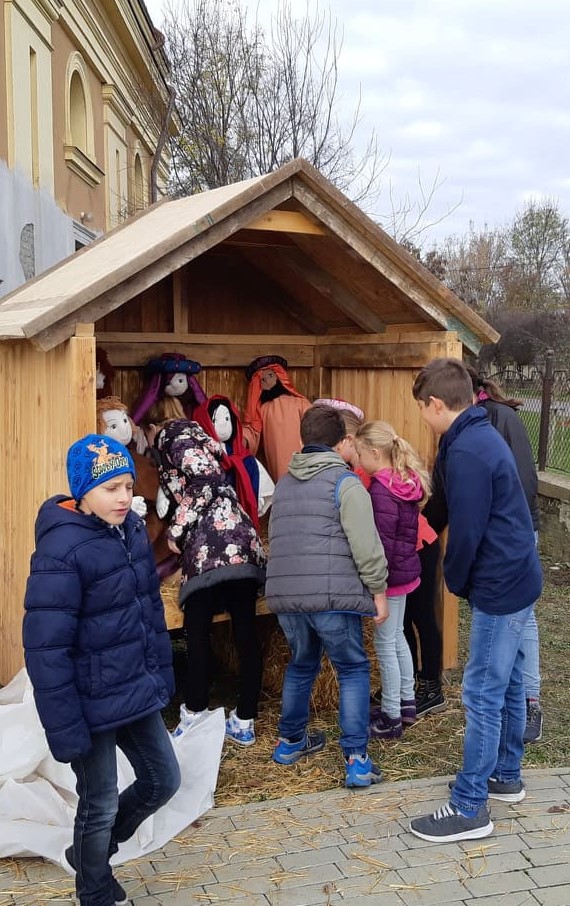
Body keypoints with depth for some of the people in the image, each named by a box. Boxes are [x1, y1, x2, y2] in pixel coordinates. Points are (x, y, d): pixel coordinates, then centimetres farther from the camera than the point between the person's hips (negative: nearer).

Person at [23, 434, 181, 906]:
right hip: (94, 704, -7)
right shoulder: (61, 551, -23)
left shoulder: (132, 528, 1)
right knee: (101, 804, 10)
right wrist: (65, 730, -21)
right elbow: (47, 649, -23)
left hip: (138, 691, 8)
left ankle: (90, 852, 42)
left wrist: (162, 673, 12)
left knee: (162, 781, 18)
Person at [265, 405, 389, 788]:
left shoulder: (284, 483, 15)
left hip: (285, 594, 6)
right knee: (353, 670, 7)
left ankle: (290, 741, 36)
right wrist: (378, 591, -3)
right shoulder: (346, 482, -6)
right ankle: (356, 760, 4)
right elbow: (366, 546, -11)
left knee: (301, 664, 25)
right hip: (333, 596, -6)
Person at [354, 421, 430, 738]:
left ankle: (391, 718, 12)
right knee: (397, 636, 21)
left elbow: (382, 543, -23)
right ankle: (407, 704, 33)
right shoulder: (406, 481, 6)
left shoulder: (381, 490, -21)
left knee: (385, 643, 2)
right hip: (406, 569, 9)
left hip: (390, 573, -9)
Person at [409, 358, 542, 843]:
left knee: (483, 694, -3)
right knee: (508, 685, 20)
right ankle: (506, 775, 35)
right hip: (519, 576, 10)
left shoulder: (465, 452, -22)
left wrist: (456, 581, -3)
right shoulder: (484, 435, 10)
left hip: (500, 586, -10)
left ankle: (470, 809, 5)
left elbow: (467, 532, -21)